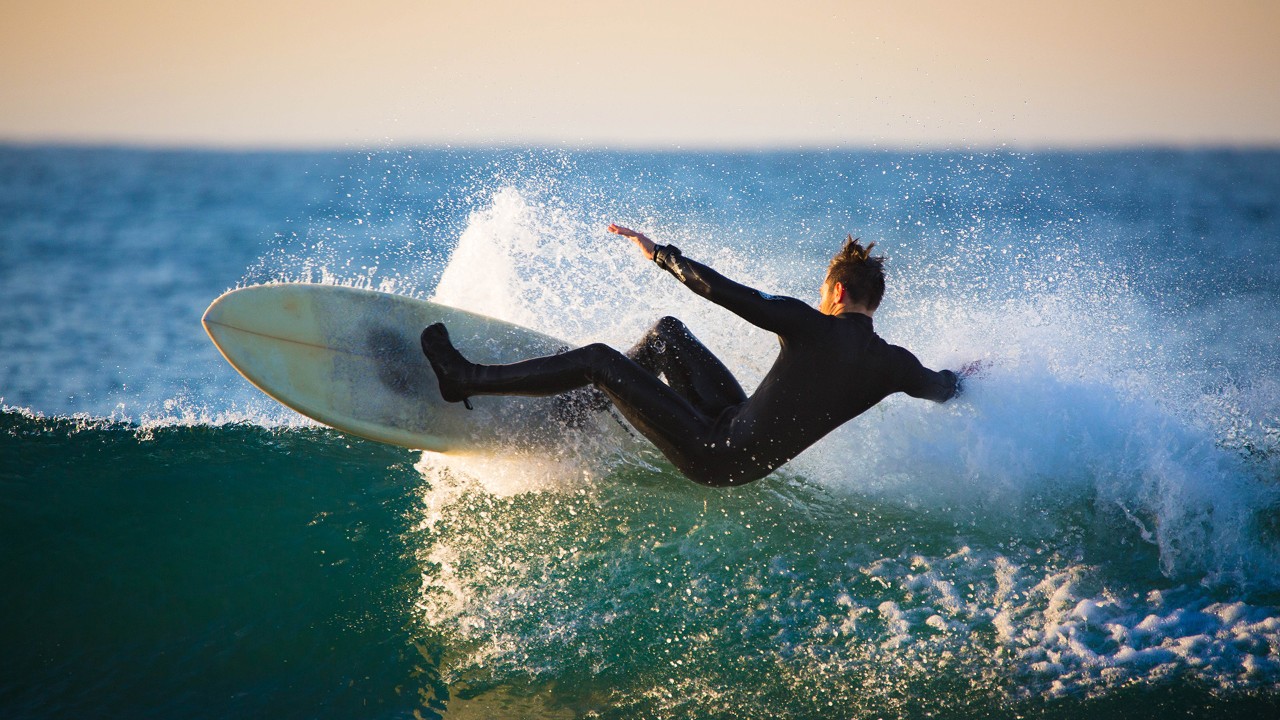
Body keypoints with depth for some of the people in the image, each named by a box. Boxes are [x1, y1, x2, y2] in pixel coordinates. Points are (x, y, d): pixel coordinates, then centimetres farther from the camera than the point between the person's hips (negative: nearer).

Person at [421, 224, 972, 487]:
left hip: (720, 456, -7)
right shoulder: (894, 365, -7)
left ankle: (466, 380, 4)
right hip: (759, 456, 7)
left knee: (601, 360, -3)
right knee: (668, 333, 21)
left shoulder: (809, 326, -22)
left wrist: (660, 254, -4)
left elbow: (721, 291, -18)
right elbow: (942, 389, 14)